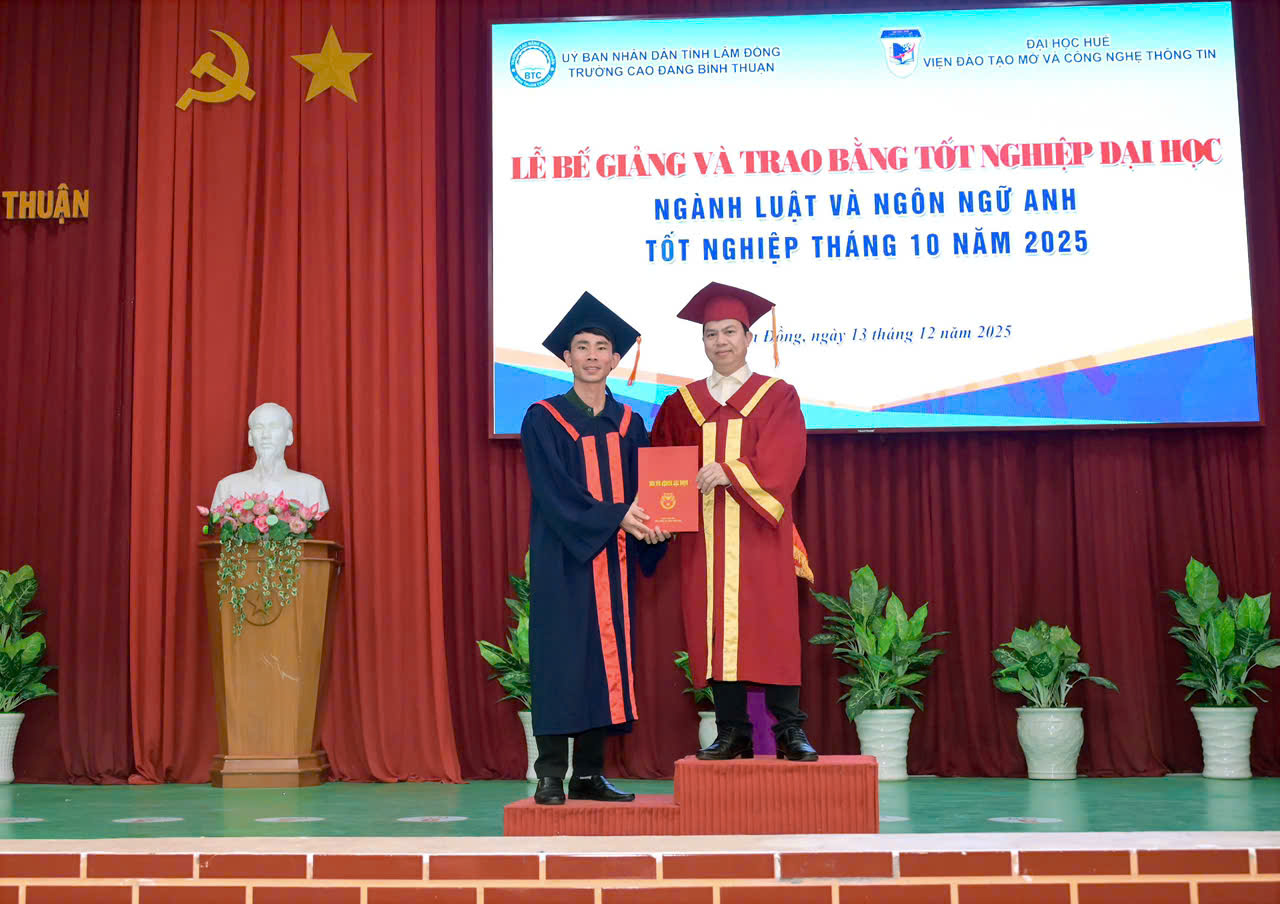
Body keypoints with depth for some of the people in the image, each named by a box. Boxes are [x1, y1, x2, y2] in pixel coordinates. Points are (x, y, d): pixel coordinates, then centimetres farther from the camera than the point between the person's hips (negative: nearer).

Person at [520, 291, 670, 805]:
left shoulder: (628, 423, 12)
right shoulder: (544, 420, -1)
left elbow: (642, 488, 10)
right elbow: (556, 493, -11)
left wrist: (649, 524, -11)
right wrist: (616, 517, -21)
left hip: (613, 560, 5)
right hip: (562, 560, -4)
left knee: (607, 658, 4)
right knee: (560, 661, -7)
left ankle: (589, 774, 11)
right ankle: (550, 776, -1)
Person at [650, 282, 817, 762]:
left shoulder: (777, 396, 6)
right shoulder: (683, 403, 14)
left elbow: (782, 461, -7)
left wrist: (731, 472, -21)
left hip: (758, 533, -2)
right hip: (705, 535, 3)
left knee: (771, 628, -5)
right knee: (717, 631, 0)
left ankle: (790, 731, 1)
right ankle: (731, 732, 7)